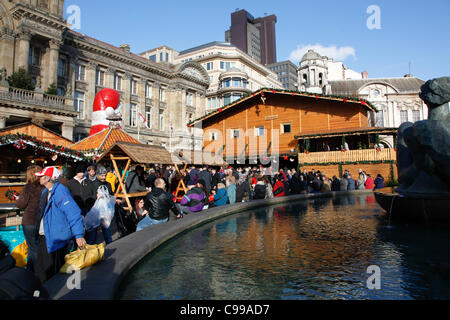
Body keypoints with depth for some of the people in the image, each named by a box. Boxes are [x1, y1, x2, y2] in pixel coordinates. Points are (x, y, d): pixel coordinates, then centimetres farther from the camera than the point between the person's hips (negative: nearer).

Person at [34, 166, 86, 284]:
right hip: (43, 237, 9)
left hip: (55, 240, -9)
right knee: (40, 270, 21)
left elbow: (74, 213, -27)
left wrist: (78, 235, -31)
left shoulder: (60, 192, -20)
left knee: (52, 273, 2)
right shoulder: (45, 192, 10)